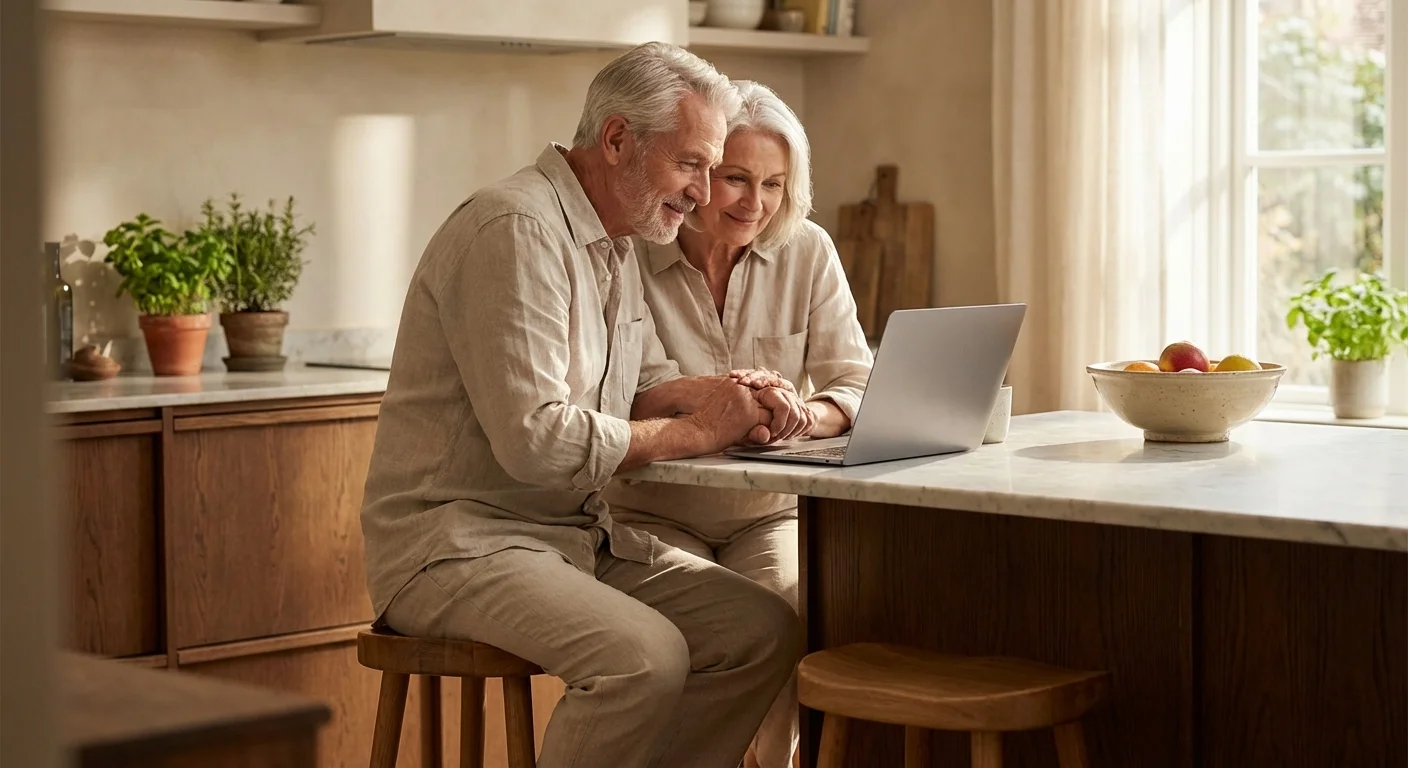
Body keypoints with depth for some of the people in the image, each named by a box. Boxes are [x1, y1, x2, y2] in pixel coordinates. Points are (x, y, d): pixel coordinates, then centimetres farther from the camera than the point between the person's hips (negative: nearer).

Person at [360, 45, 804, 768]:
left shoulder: (612, 244, 15)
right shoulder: (516, 229, -18)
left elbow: (648, 380, 24)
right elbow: (534, 439, -25)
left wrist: (730, 396, 1)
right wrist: (694, 432, -14)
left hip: (578, 535, 10)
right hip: (461, 538, -10)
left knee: (767, 629, -6)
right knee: (643, 654, -32)